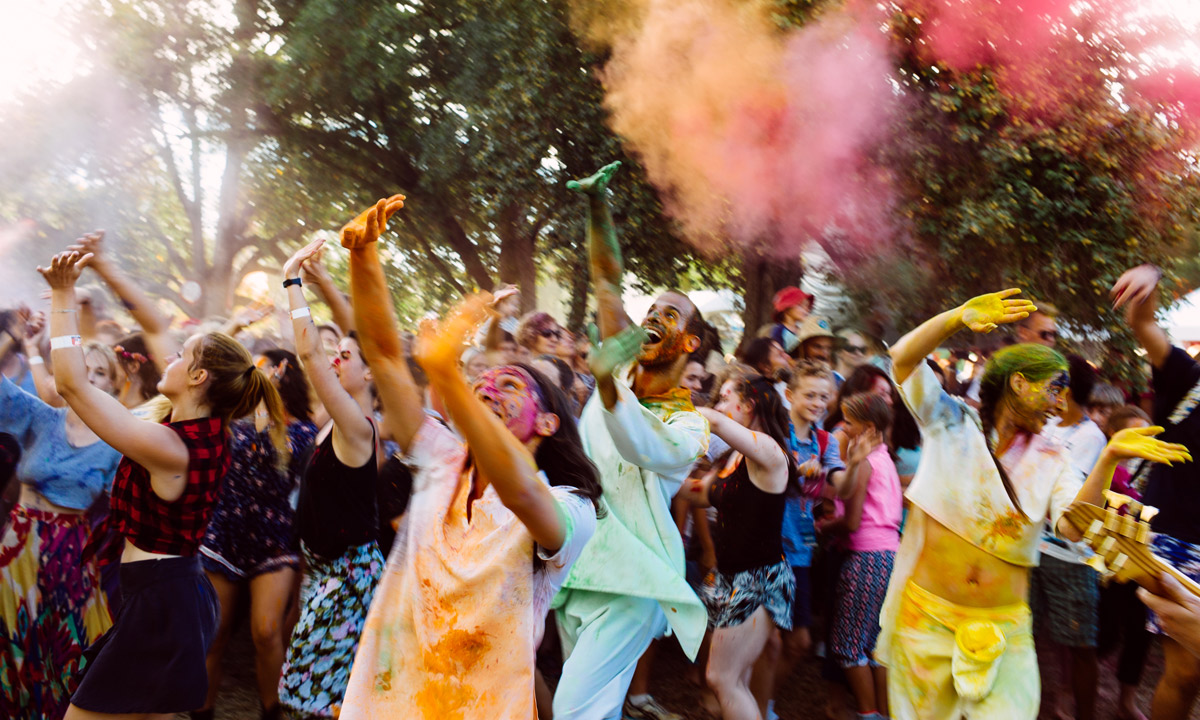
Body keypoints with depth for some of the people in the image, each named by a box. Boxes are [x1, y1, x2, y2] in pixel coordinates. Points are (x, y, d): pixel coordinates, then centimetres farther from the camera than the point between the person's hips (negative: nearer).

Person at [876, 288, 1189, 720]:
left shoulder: (1051, 460, 6)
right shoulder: (951, 423, 0)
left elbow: (1072, 527, -11)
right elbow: (904, 359, -12)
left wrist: (1108, 459, -25)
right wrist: (960, 317, -29)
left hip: (1003, 628, 2)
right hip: (927, 615, -2)